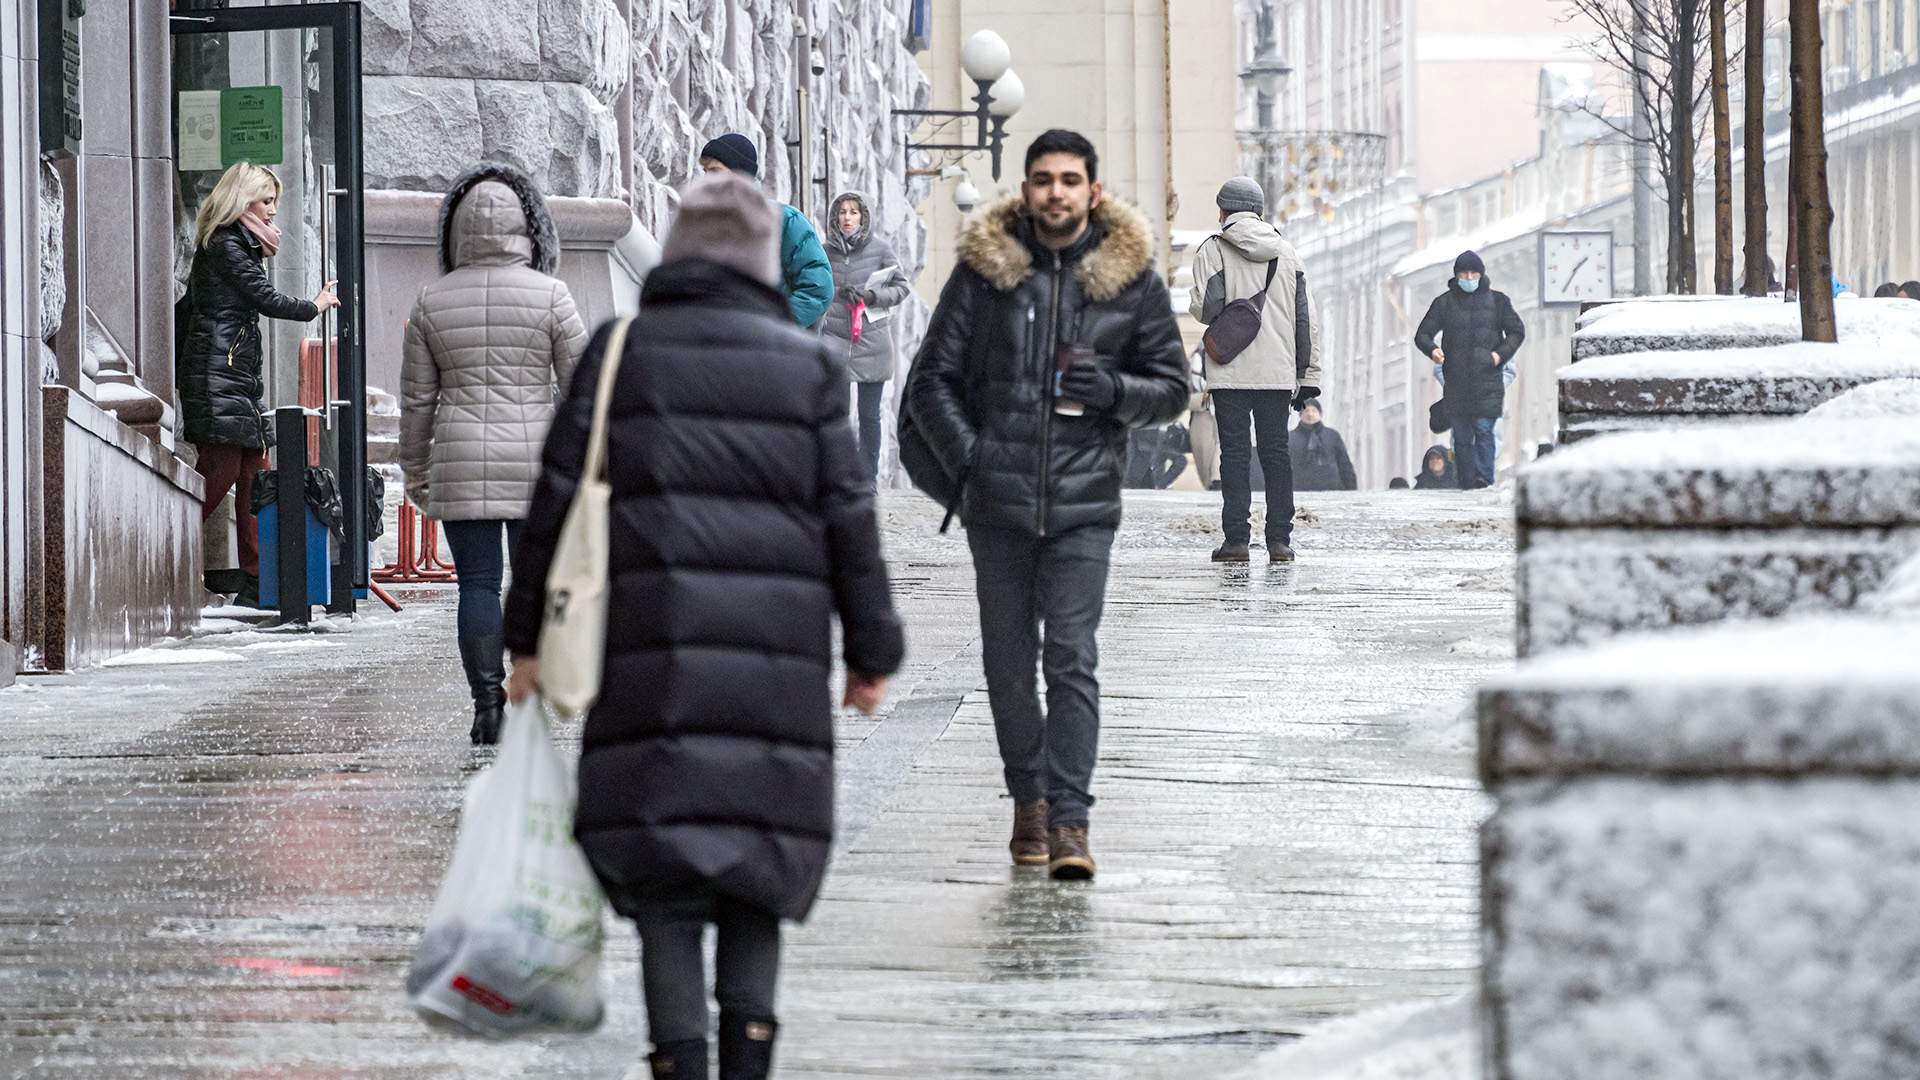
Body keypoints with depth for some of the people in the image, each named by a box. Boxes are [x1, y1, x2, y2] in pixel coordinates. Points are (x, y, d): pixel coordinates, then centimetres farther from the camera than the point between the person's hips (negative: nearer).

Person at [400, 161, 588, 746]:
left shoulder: (432, 302, 1)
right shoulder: (549, 296, -4)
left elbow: (417, 397, 5)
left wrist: (414, 470, 16)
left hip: (462, 465, 1)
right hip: (536, 458, -1)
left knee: (477, 583, 3)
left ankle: (487, 701, -4)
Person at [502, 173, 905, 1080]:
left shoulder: (619, 354, 5)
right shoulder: (808, 368, 6)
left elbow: (558, 499, 3)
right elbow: (848, 520, 6)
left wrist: (529, 637, 10)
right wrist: (872, 651, 14)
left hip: (649, 652, -1)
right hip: (779, 657, 1)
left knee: (662, 874, 1)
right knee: (759, 861, 12)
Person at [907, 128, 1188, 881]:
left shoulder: (1130, 276, 5)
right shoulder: (984, 269, 4)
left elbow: (1172, 387, 11)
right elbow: (932, 380, 8)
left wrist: (1113, 389, -10)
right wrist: (966, 457, -6)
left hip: (1083, 504, -2)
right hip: (998, 502, 2)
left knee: (1072, 656, -10)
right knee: (1008, 660, 8)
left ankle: (1070, 819, -13)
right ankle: (1028, 798, 23)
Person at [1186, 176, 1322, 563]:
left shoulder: (1213, 250, -2)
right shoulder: (1287, 253, 11)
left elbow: (1208, 308, -13)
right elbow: (1307, 319, 9)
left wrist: (1194, 308, 12)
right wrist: (1308, 375, 12)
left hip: (1231, 372, -3)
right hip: (1278, 373, 3)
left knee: (1235, 454, 0)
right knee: (1276, 452, 8)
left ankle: (1237, 538, -4)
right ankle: (1280, 539, 4)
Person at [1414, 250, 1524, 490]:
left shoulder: (1497, 301, 9)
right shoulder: (1445, 303, 10)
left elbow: (1517, 332, 12)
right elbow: (1423, 334, 7)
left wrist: (1501, 354, -6)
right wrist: (1432, 349, -15)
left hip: (1487, 380, -2)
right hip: (1456, 380, 2)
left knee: (1484, 429, -14)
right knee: (1462, 437, 4)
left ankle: (1484, 481, -17)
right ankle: (1467, 485, 9)